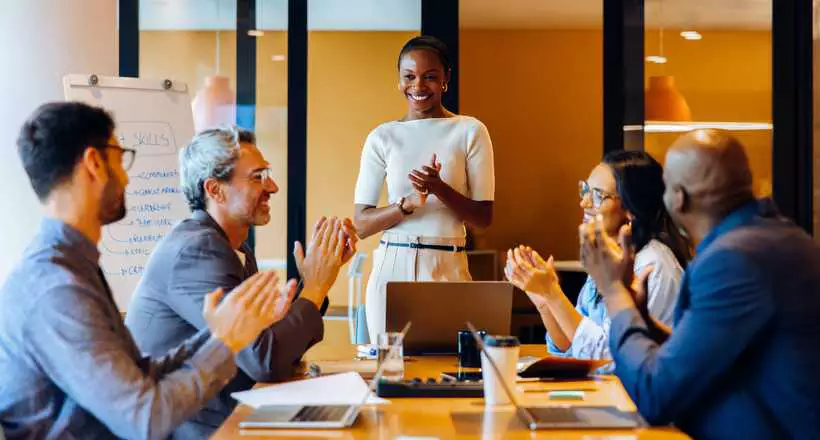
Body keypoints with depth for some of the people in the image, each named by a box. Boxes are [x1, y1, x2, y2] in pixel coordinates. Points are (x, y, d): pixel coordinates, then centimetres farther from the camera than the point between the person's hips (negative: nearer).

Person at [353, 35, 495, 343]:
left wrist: (440, 189, -17)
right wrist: (409, 204, -16)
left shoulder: (470, 131, 2)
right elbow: (360, 225, 1)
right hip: (392, 268, 1)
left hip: (447, 269, -1)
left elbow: (483, 219, -1)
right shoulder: (382, 138, 5)